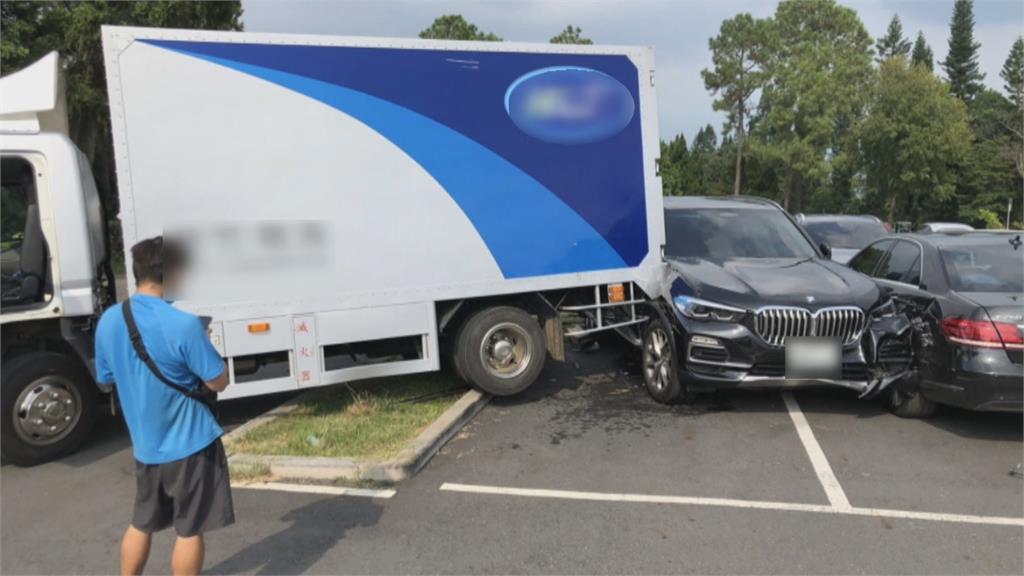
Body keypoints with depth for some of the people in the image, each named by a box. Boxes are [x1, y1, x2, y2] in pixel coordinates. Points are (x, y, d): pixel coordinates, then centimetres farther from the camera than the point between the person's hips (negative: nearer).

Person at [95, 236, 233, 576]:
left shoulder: (109, 321, -3)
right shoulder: (184, 324, -24)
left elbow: (105, 379, 11)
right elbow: (218, 382, -16)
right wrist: (204, 344, 0)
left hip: (144, 444, 6)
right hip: (190, 444, -6)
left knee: (141, 523, 24)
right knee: (190, 530, 9)